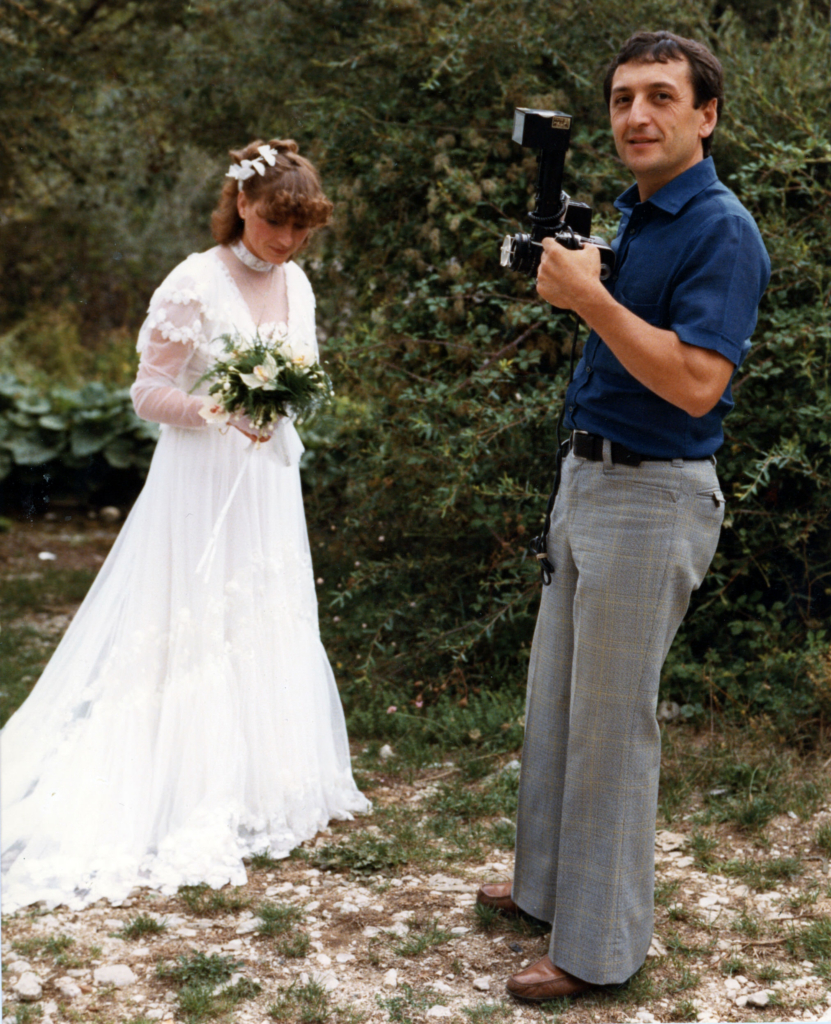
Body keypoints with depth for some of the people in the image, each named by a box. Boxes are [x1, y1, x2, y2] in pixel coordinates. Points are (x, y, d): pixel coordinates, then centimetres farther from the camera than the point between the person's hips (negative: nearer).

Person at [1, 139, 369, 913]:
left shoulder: (296, 283, 8)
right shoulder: (195, 284, -14)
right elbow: (149, 392, -13)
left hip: (270, 480, 7)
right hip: (203, 481, -7)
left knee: (270, 633, 10)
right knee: (199, 639, -3)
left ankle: (262, 792, 23)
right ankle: (193, 810, 7)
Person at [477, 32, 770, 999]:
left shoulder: (721, 232, -16)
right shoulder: (628, 217, 12)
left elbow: (696, 383, -27)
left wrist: (590, 298, -24)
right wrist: (567, 276, 10)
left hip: (653, 500, -9)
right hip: (587, 482, 9)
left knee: (610, 722, -1)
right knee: (554, 703, 18)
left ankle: (597, 945, 13)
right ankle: (548, 883, 35)